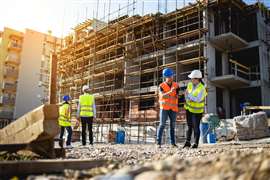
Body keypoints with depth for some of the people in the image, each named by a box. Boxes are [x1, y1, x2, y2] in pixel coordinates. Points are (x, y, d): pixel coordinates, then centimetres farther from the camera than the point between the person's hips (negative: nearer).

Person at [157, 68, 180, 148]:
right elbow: (163, 96, -20)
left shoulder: (176, 86, 4)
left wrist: (167, 96, -15)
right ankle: (159, 142, -7)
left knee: (172, 125, 6)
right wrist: (170, 92, -34)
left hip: (173, 108, 3)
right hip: (164, 108, -3)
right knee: (162, 124, -8)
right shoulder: (161, 86, -2)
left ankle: (173, 142, 12)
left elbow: (176, 97, -4)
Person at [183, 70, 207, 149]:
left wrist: (189, 95, -28)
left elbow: (198, 99, -31)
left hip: (197, 110, -5)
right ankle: (187, 142, 19)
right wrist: (188, 99, -15)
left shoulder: (202, 88, -22)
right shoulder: (190, 84, -3)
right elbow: (186, 94, 3)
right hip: (189, 108, 6)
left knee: (196, 127, 0)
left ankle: (196, 143, 13)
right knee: (189, 126, 12)